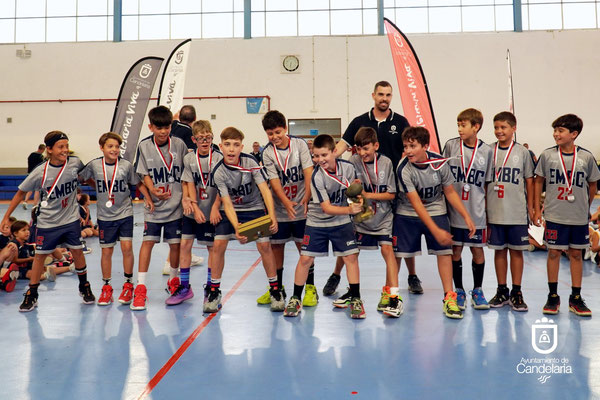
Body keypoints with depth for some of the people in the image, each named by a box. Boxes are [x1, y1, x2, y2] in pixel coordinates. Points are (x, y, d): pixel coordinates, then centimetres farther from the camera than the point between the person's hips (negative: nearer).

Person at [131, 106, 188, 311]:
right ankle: (140, 287, 1)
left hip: (176, 204, 0)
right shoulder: (144, 146, -1)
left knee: (175, 244, 7)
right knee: (147, 241, -6)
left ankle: (173, 280, 30)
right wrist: (153, 190, -17)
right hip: (154, 205, 0)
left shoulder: (179, 144, -2)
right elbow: (145, 174, 1)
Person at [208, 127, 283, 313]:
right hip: (231, 211, 1)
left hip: (255, 208, 0)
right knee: (218, 245, -13)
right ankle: (214, 291, 4)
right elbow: (227, 204, -20)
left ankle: (275, 289, 7)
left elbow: (265, 189, -20)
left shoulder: (250, 162, -19)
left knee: (264, 245, -11)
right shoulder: (219, 172, -19)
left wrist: (272, 216, -31)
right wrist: (236, 228, -34)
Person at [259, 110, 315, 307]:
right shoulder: (267, 153, -4)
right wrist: (286, 203, -27)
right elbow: (274, 182, -12)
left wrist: (307, 197, -24)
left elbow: (308, 172, -10)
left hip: (301, 207, -1)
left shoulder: (299, 144, -3)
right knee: (276, 247, 7)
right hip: (279, 209, 1)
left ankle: (310, 288, 13)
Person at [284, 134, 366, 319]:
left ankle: (355, 299, 9)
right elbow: (326, 208, -24)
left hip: (341, 222, 3)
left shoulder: (348, 167, -10)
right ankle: (295, 299, 14)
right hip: (317, 222, -2)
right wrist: (349, 209, -37)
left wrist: (358, 201, -12)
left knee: (351, 256, -5)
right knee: (305, 258, -3)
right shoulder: (317, 176, -21)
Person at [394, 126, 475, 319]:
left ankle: (449, 298, 3)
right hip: (407, 213, -2)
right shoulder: (404, 169, -23)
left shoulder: (440, 163, -14)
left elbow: (450, 192, 0)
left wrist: (467, 217, -3)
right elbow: (416, 203, -24)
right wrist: (436, 231, -28)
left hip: (436, 211, 2)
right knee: (396, 253, -1)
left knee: (444, 251, -7)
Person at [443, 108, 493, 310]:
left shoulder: (486, 151, 0)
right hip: (454, 209, 0)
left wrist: (487, 208, 3)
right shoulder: (451, 145, -1)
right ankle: (458, 291, 21)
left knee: (478, 250, 7)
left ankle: (477, 291, 24)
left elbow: (487, 183, 6)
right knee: (455, 250, 6)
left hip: (476, 211, 0)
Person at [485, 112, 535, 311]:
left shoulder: (522, 152, 2)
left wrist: (531, 208, 4)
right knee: (499, 250, 8)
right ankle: (502, 291, 19)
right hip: (495, 212, 1)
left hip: (517, 212, -1)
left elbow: (529, 181, 7)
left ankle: (516, 293, 13)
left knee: (516, 250, 4)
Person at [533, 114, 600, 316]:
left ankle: (576, 299, 18)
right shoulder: (547, 155, -3)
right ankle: (553, 296, 16)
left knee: (576, 254, 8)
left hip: (579, 216, 1)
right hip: (554, 215, -1)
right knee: (553, 253, 3)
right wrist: (537, 209, 2)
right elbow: (538, 181, 5)